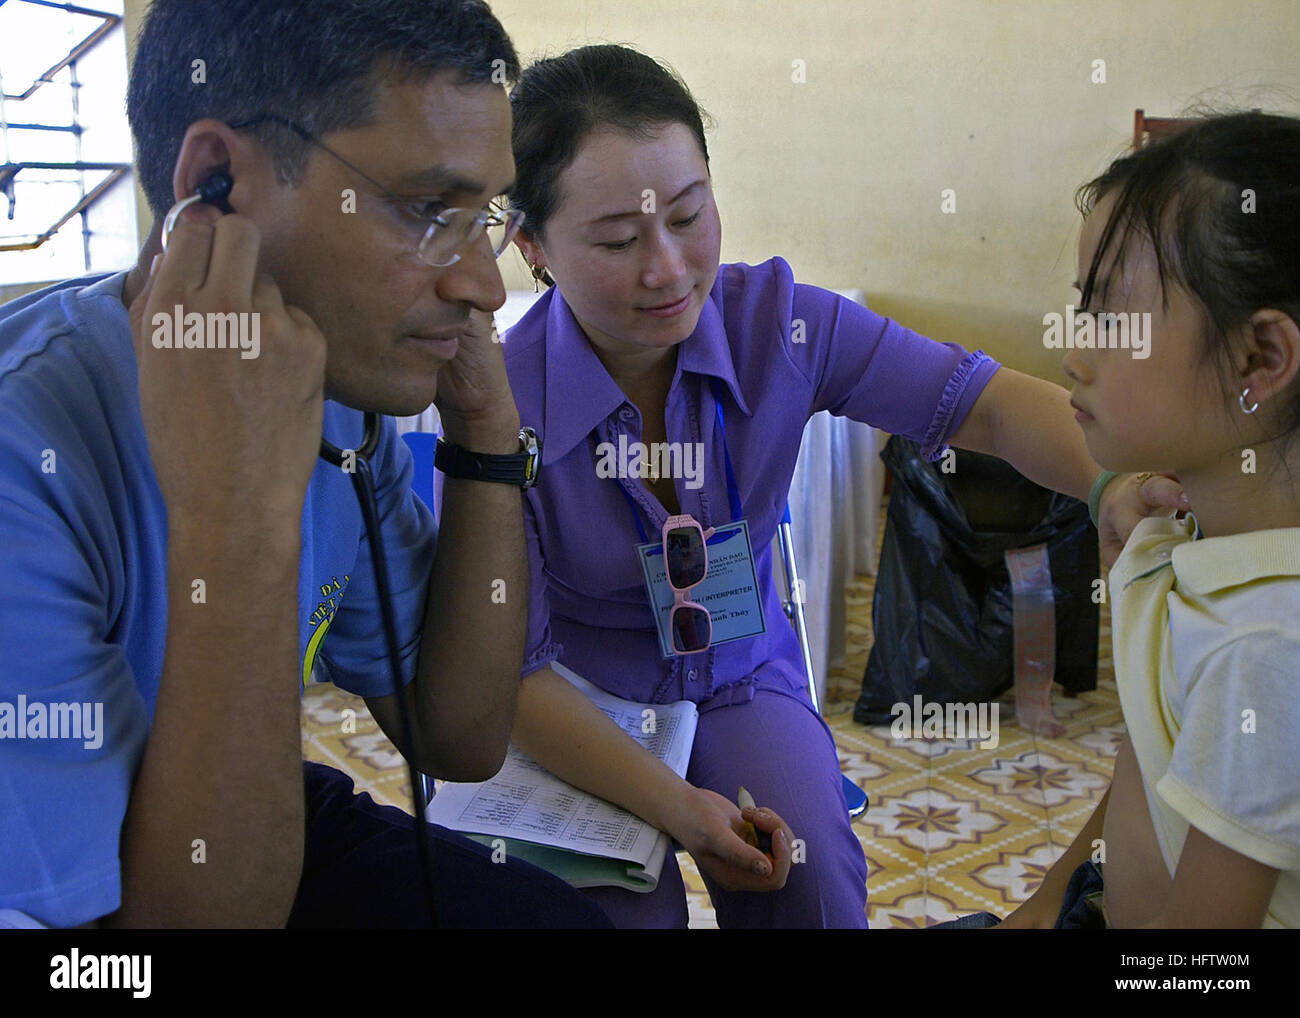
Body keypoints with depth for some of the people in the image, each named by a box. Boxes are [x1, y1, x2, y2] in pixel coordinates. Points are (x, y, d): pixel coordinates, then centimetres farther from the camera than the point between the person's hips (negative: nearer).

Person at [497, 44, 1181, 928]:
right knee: (625, 909, -23)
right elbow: (512, 671, -19)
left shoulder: (778, 322, -16)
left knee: (813, 880, -19)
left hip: (742, 674, 2)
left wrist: (1118, 482, -42)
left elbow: (986, 402, -20)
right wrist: (673, 805, -28)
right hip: (582, 706, -2)